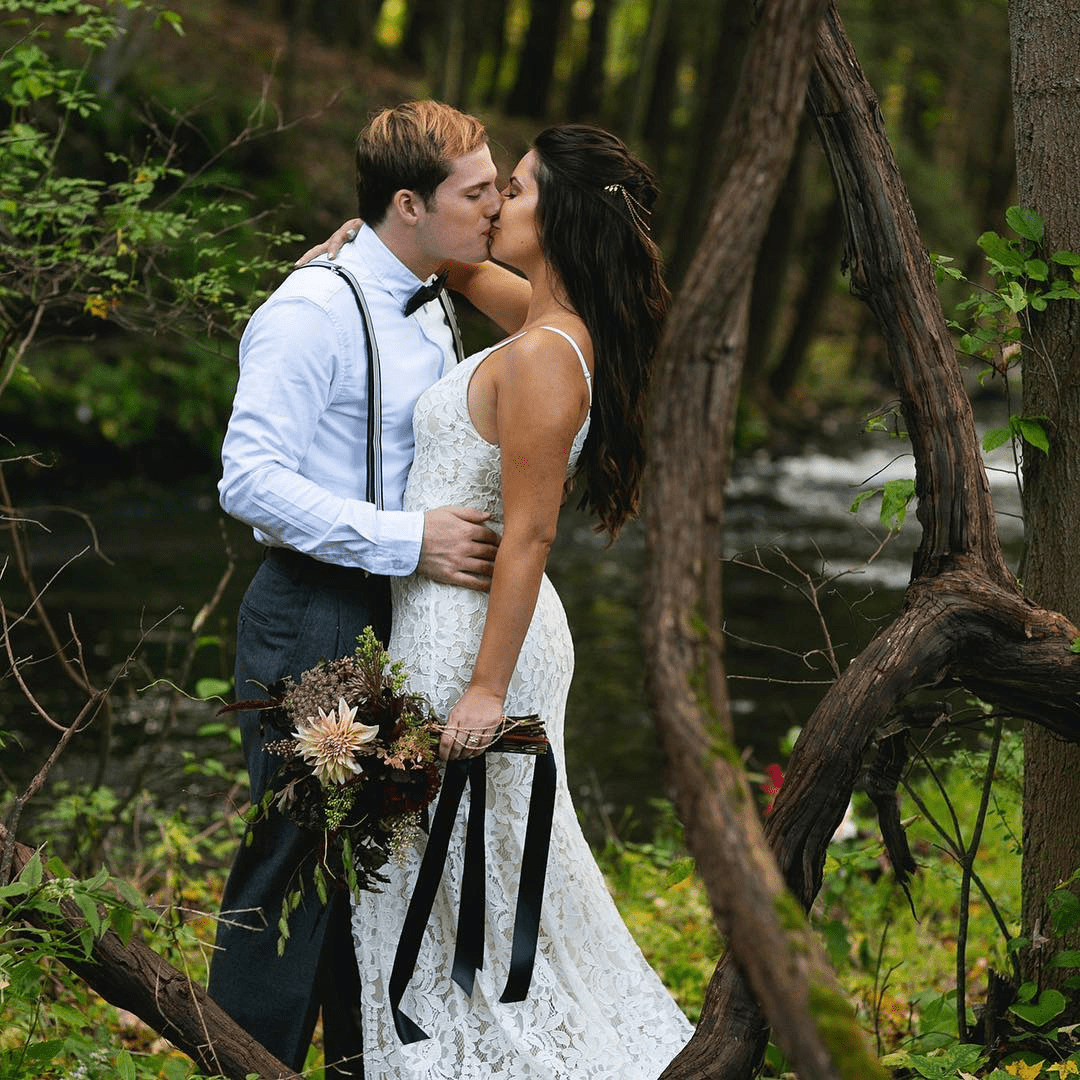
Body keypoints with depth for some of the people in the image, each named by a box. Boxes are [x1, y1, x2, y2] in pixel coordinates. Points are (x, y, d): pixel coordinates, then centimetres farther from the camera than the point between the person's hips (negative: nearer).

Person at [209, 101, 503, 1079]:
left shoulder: (432, 313, 13)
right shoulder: (315, 311, -16)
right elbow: (250, 478, -23)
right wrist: (408, 541, -26)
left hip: (399, 620, 9)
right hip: (314, 625, -9)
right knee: (296, 861, -5)